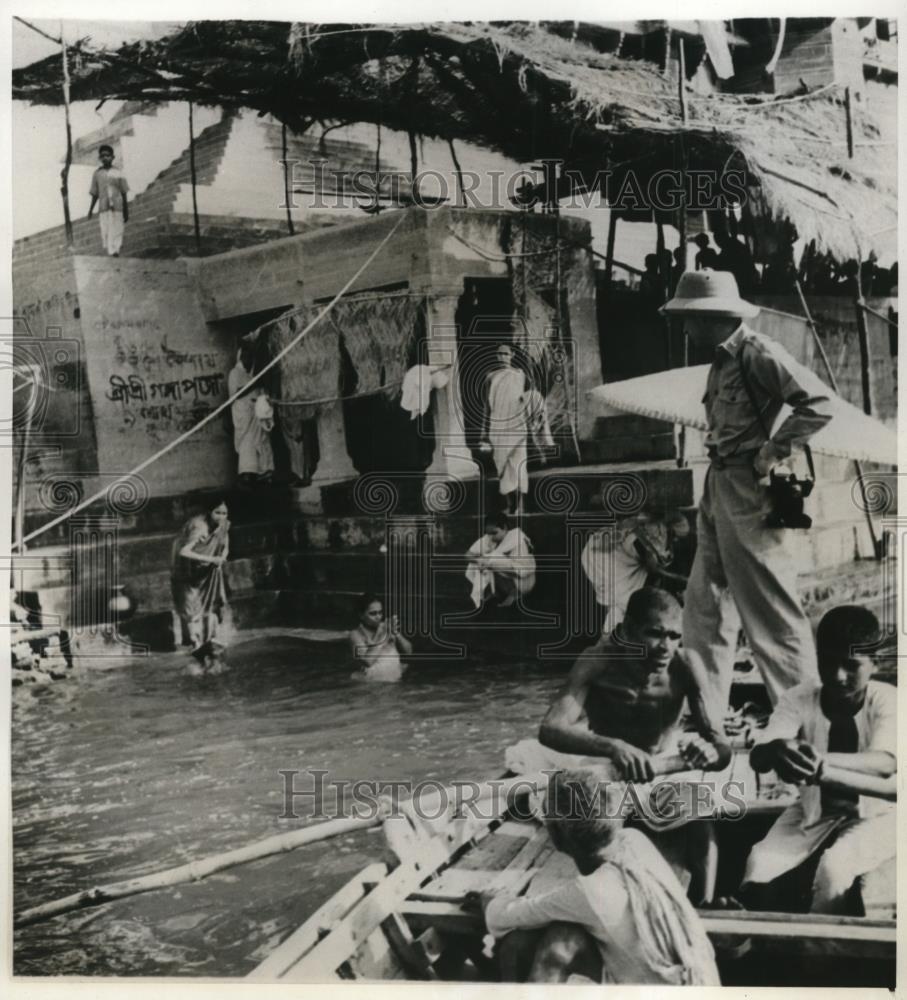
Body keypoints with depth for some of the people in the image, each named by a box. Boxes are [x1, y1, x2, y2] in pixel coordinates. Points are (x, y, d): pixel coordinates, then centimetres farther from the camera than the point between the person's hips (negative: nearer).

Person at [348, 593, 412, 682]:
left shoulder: (386, 627, 8)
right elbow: (368, 661, -19)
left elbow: (408, 651, 8)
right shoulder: (356, 634, -4)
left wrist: (396, 634, -10)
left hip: (396, 680, 3)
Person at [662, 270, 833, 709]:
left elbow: (818, 402, -20)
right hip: (718, 487, 9)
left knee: (770, 607, -2)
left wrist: (772, 453, -16)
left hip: (749, 490, -9)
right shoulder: (721, 361, 14)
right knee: (704, 603, 13)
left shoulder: (757, 353, -13)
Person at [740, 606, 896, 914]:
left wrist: (822, 763, -54)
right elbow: (758, 758, -25)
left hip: (875, 814, -3)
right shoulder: (800, 698, -11)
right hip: (814, 811, 3)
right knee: (758, 866, -22)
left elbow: (886, 763, -37)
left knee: (834, 868, -32)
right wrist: (778, 749, -50)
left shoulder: (886, 700, -18)